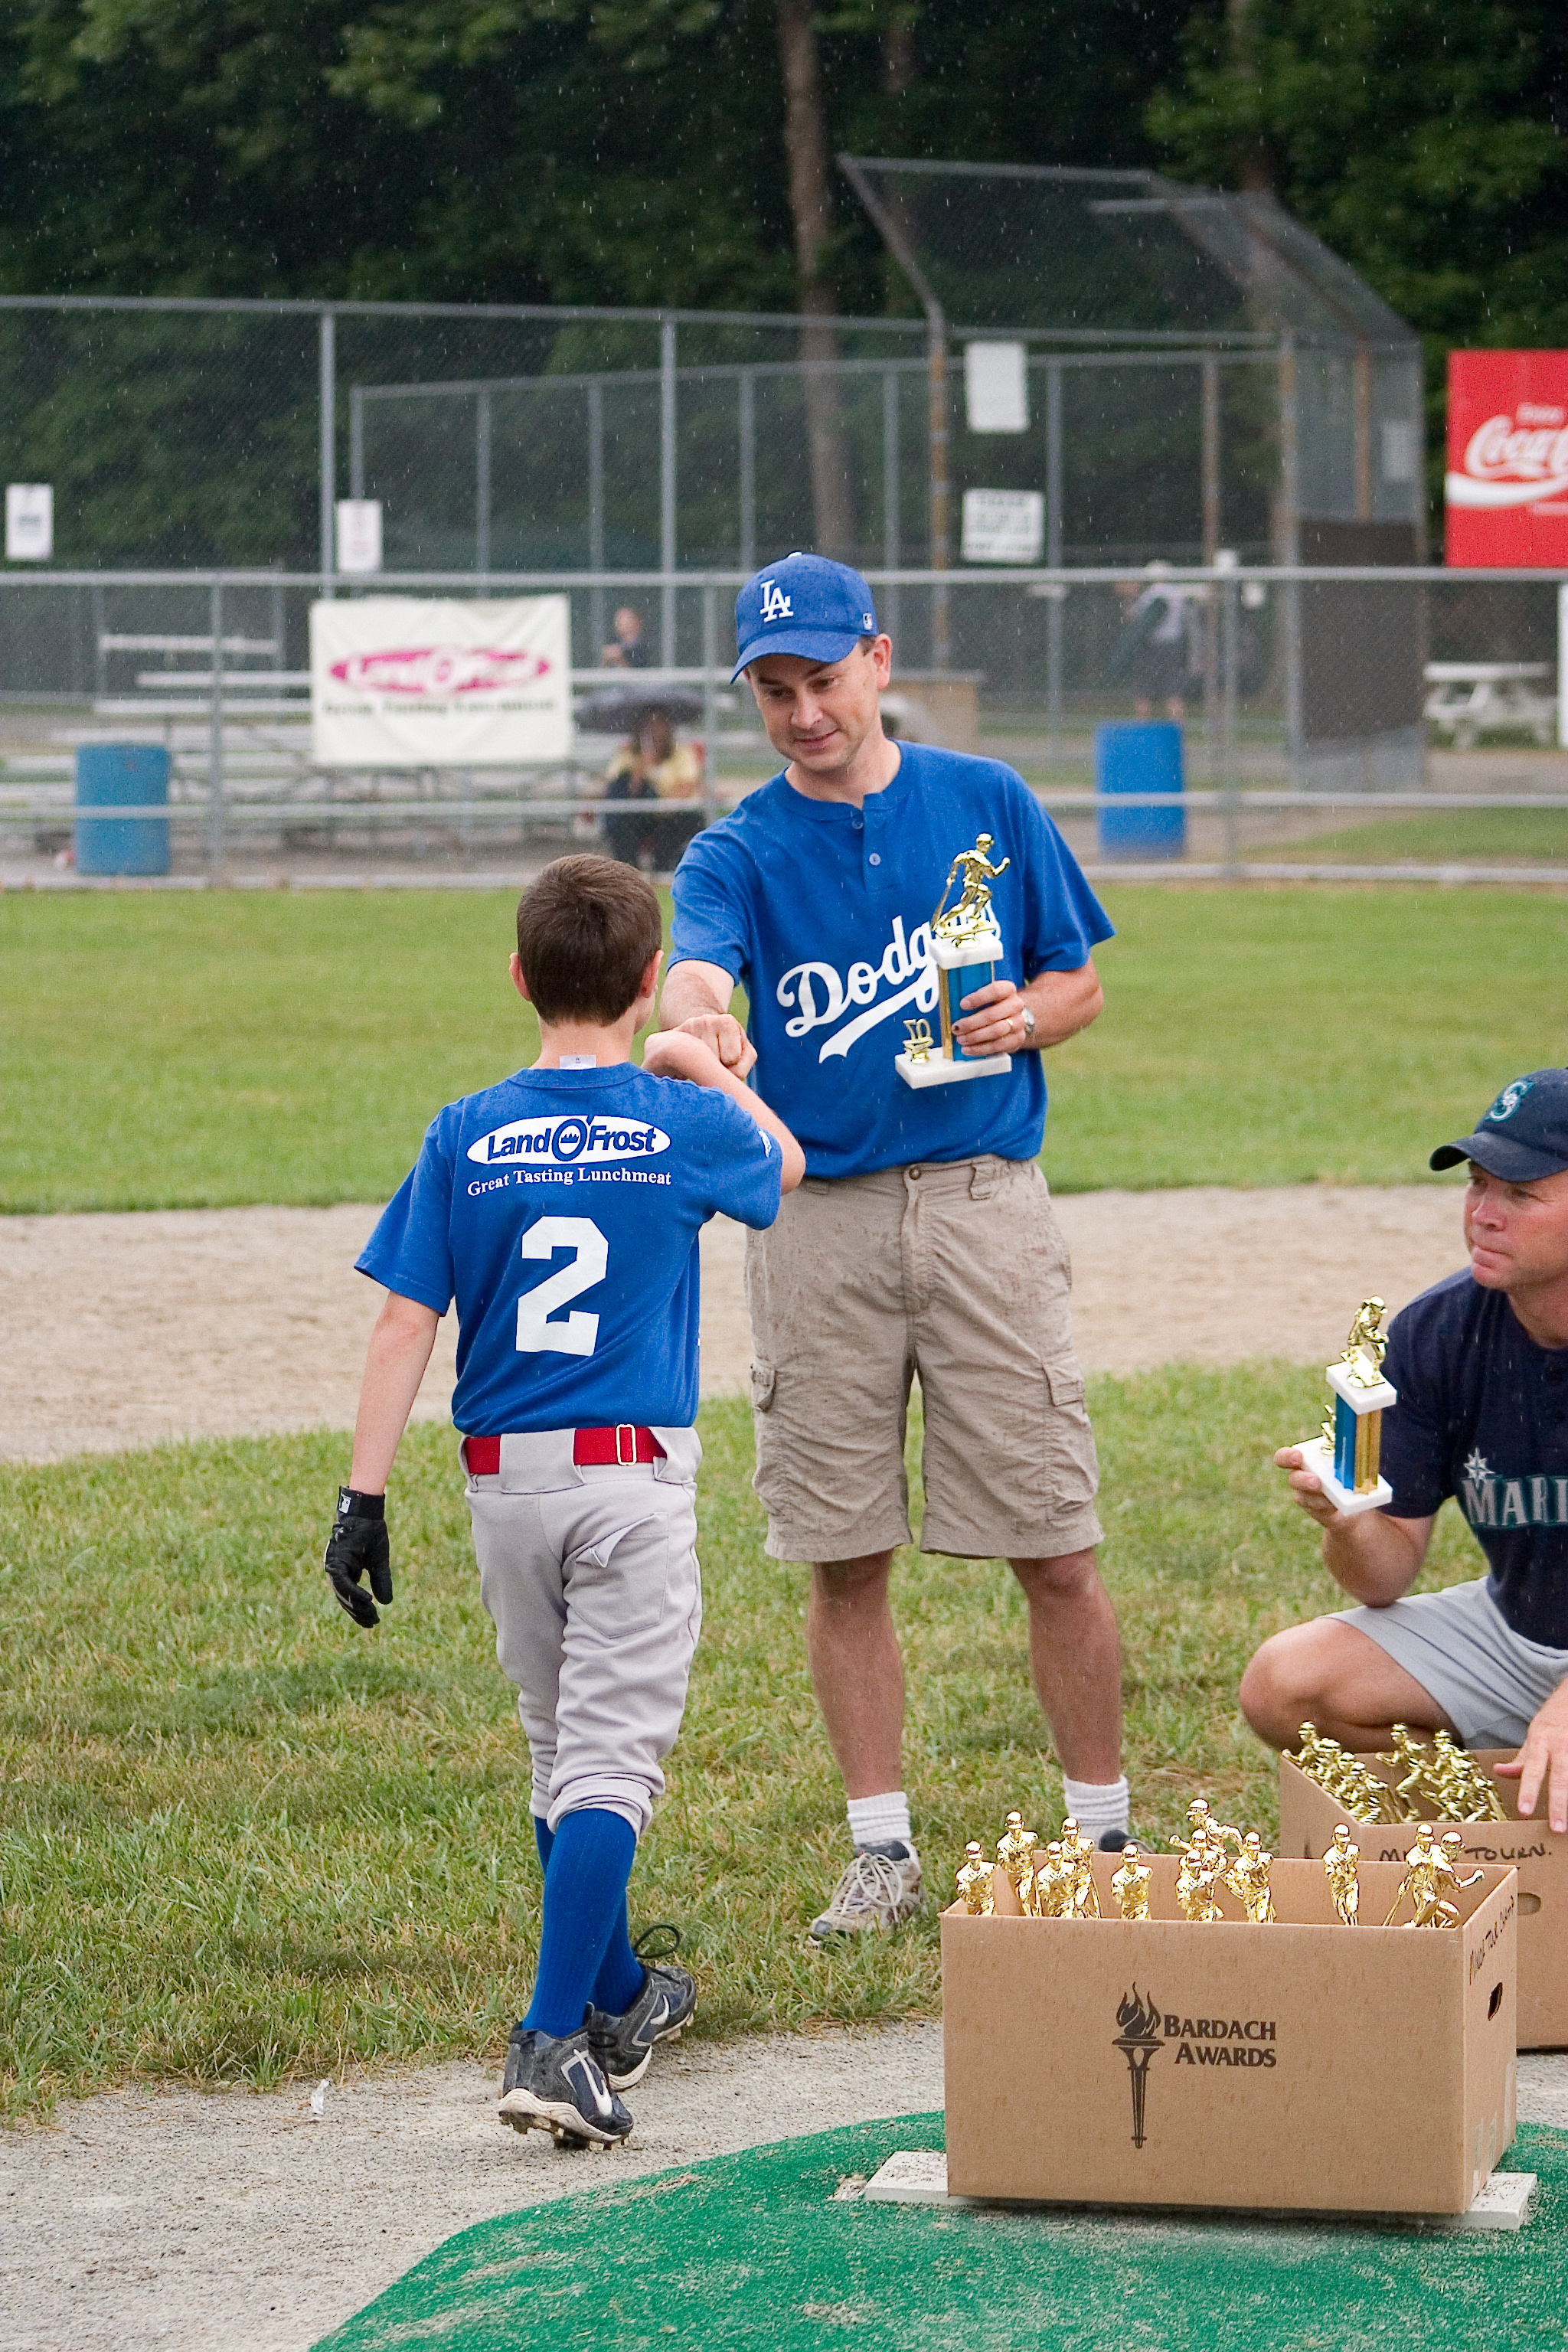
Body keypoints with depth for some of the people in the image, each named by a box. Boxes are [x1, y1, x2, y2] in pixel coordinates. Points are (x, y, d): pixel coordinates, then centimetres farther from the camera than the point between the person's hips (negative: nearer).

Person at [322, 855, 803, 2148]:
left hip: (506, 1481, 3)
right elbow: (784, 1162, 20)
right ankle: (553, 2042, -18)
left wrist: (366, 1495, -3)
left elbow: (406, 1324, -5)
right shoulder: (683, 1124, -4)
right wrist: (704, 1066, 36)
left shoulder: (465, 1139, -2)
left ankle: (619, 1998, 34)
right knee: (611, 1757, -5)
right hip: (635, 1477, -3)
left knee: (561, 1747, 18)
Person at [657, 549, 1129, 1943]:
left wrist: (1024, 1018, -10)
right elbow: (693, 969, -20)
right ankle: (884, 1849, 16)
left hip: (986, 1200, 0)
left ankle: (1107, 1836, 11)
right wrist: (698, 1028, -45)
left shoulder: (989, 804, 7)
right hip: (818, 1220, 1)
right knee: (845, 1557, 5)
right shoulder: (740, 852, 2)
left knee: (1056, 1552, -2)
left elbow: (1081, 980, 14)